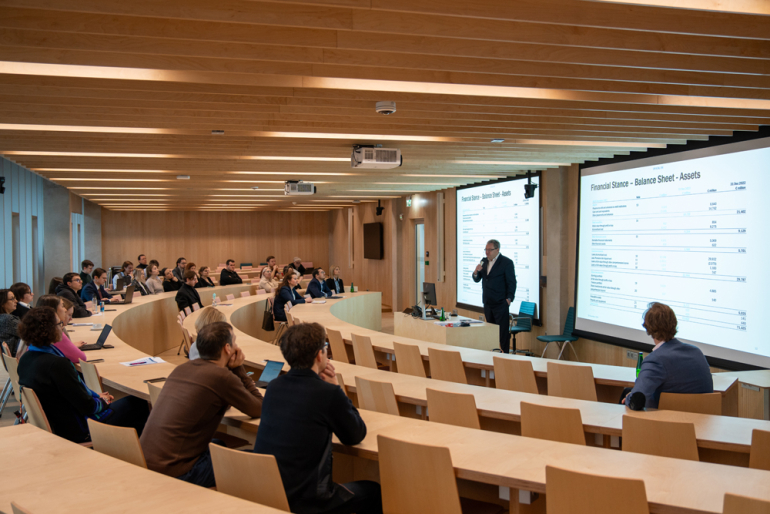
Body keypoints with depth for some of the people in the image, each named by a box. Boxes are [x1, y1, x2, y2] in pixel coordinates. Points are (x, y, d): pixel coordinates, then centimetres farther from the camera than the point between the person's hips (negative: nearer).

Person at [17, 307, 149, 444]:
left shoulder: (25, 359, -2)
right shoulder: (57, 364, -31)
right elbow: (87, 406, -23)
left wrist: (96, 395, 12)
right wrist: (102, 402, -2)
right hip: (77, 431, -9)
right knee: (138, 404, 4)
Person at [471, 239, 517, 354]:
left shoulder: (506, 262, -6)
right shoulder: (484, 261, 12)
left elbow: (512, 283, -7)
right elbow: (476, 280, 15)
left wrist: (509, 299, -12)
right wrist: (476, 272, -6)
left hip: (500, 303, -6)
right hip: (487, 302, 6)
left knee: (503, 330, -4)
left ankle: (505, 352, 2)